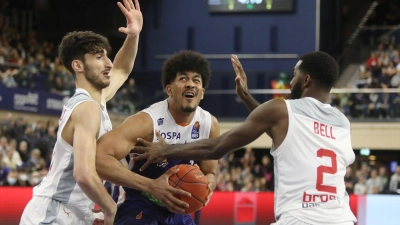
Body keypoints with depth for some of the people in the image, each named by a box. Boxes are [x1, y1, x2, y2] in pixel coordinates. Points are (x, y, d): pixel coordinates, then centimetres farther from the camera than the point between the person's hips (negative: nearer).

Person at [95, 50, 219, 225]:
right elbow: (98, 158, -38)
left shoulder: (209, 125, -6)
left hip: (176, 209, 7)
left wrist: (205, 188, -18)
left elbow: (209, 173, 9)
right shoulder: (147, 121, -25)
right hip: (138, 207, -7)